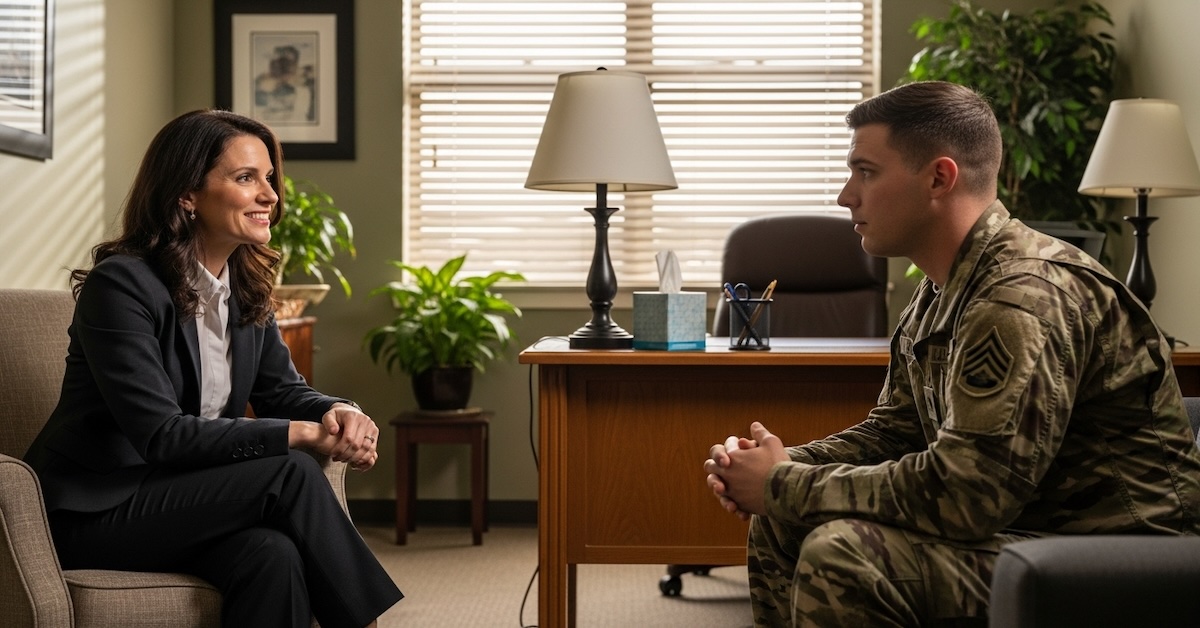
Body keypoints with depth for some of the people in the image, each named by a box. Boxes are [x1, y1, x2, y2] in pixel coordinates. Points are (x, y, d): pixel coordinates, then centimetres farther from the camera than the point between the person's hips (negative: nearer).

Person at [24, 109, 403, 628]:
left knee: (273, 554, -29)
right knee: (290, 473, -25)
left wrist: (338, 412, -14)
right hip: (94, 513, -6)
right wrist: (300, 434, -26)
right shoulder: (121, 284, -17)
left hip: (185, 496, 6)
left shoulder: (246, 288, 7)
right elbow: (160, 434, -23)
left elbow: (283, 391, 11)